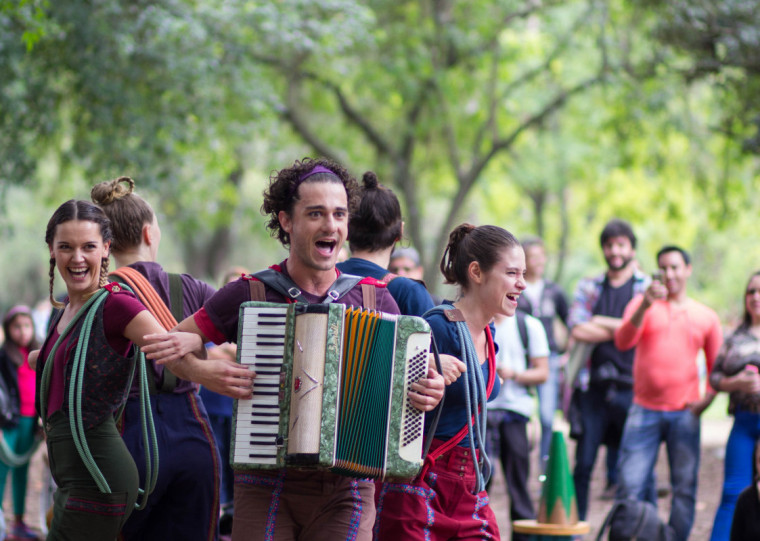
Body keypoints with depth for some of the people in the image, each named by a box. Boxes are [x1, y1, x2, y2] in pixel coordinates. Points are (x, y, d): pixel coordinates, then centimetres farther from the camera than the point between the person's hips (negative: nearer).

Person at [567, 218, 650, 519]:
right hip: (595, 388, 2)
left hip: (632, 386, -2)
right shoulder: (588, 287, 13)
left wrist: (600, 323, -6)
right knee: (583, 463, 1)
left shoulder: (648, 287, 6)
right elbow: (577, 330, -3)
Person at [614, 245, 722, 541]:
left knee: (685, 489, 1)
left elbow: (717, 368, 16)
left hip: (684, 413, 1)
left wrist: (706, 400, -2)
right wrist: (645, 306, -25)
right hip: (645, 410, -1)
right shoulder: (642, 303, 6)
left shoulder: (706, 316, 10)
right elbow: (622, 342, -11)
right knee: (629, 487, -7)